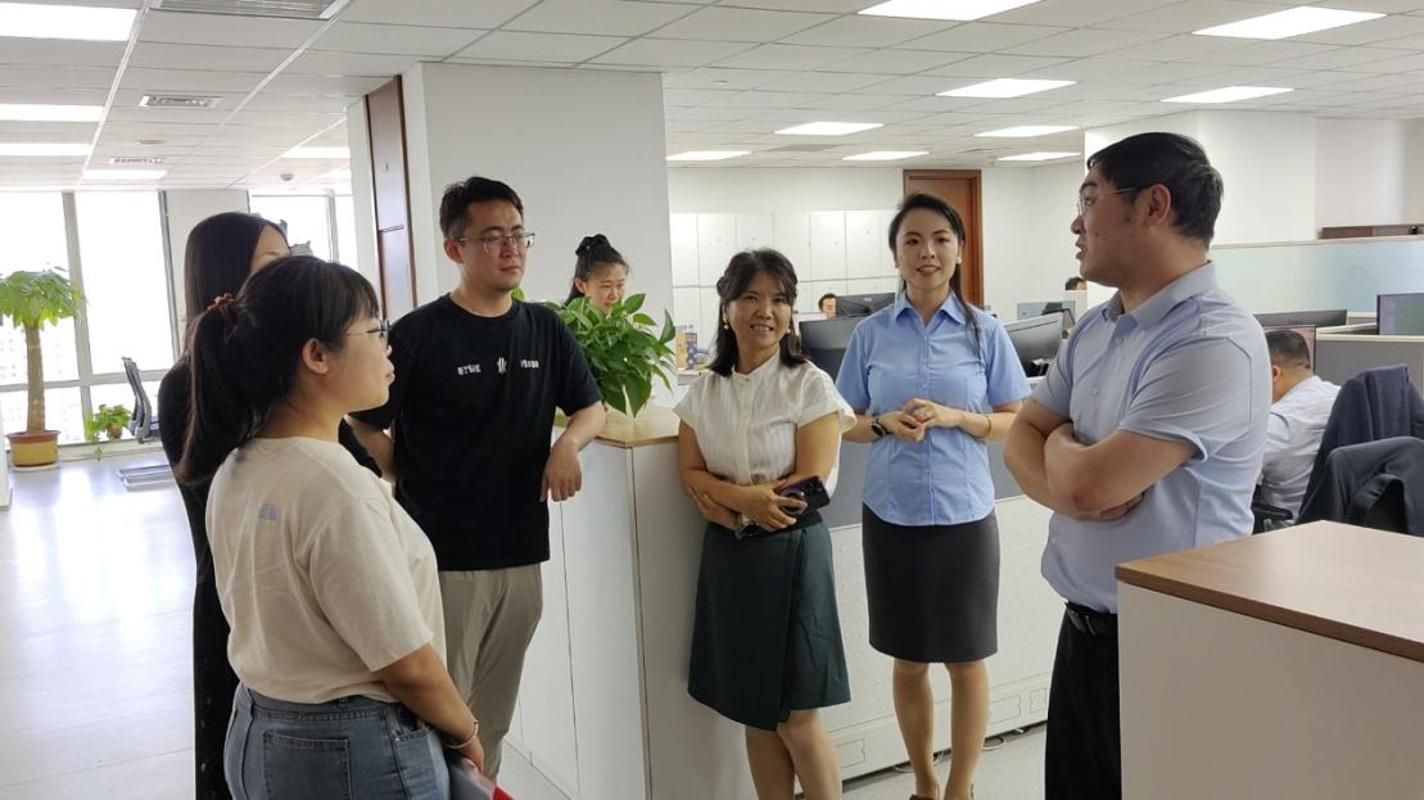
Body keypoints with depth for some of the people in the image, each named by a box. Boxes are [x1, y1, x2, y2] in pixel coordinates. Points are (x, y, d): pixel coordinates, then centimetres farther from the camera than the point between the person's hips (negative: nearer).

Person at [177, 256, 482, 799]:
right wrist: (465, 733, -5)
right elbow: (408, 668, -22)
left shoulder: (232, 472, 0)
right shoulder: (339, 488, -26)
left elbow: (269, 620, 9)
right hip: (357, 756, -8)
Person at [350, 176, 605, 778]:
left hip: (523, 551, 5)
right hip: (442, 554, -5)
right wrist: (416, 484, -4)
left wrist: (568, 444, -5)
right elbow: (364, 428, -5)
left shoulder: (546, 330, 4)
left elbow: (591, 408, 14)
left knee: (494, 709, 20)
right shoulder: (418, 335, -11)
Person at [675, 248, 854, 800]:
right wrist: (745, 499, -17)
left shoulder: (810, 386, -8)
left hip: (790, 553, -4)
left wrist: (723, 495, -10)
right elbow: (690, 475, 1)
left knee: (798, 720, 0)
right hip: (727, 557, 4)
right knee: (755, 716, 11)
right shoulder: (705, 391, 6)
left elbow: (809, 485, -14)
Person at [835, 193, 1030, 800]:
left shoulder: (986, 332, -2)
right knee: (908, 659, 14)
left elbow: (1018, 422, -1)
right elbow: (846, 423, 6)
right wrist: (885, 423, -14)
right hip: (891, 515, 1)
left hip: (964, 514, -1)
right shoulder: (870, 333, 1)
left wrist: (954, 417, -17)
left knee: (967, 660, 9)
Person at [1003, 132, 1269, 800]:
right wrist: (1073, 486, -14)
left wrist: (1059, 443, -4)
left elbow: (1089, 482, -26)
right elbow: (1020, 441, 6)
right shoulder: (1093, 330, 6)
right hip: (1084, 628, 8)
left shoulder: (1214, 343, -23)